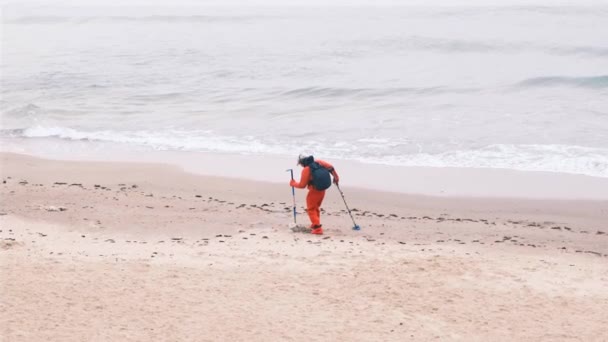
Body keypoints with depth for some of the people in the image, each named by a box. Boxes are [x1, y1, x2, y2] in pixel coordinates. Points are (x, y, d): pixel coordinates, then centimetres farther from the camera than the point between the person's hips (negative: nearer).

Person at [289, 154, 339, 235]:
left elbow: (302, 185, -10)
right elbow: (330, 167, 2)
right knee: (316, 208, 25)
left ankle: (317, 228, -6)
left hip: (314, 191, -7)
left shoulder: (306, 170, -17)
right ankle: (316, 224, 37)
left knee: (311, 209, 4)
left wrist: (293, 184, 8)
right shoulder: (318, 162, 0)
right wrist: (336, 177, 15)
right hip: (322, 190, 7)